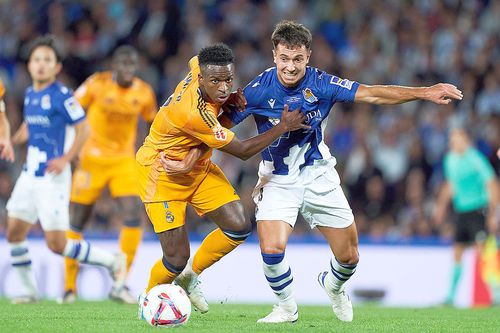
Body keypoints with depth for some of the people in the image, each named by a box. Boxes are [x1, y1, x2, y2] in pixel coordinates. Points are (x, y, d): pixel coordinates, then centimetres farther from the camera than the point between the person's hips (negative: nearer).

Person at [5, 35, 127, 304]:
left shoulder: (62, 95, -13)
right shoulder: (30, 94, 10)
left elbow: (83, 128, -12)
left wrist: (66, 159, -21)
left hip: (52, 178, -8)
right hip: (29, 175, 8)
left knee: (57, 244, -8)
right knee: (14, 233, 5)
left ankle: (112, 262, 9)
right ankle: (29, 290, 18)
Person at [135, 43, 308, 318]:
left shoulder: (199, 67, -16)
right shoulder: (195, 113, -37)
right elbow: (242, 151, -25)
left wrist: (230, 99, -2)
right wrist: (284, 127, -20)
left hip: (197, 167, 8)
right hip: (161, 174, -8)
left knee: (239, 227, -7)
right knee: (177, 258, -10)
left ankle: (190, 277, 18)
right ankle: (148, 300, 22)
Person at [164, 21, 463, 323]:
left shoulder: (320, 83, -13)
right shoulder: (259, 90, -17)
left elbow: (373, 94, -12)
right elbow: (221, 125, -8)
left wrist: (425, 92, -19)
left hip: (319, 175, 2)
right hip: (278, 181, -2)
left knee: (349, 257, 4)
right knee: (272, 250, -23)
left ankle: (333, 285, 42)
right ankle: (287, 308, 7)